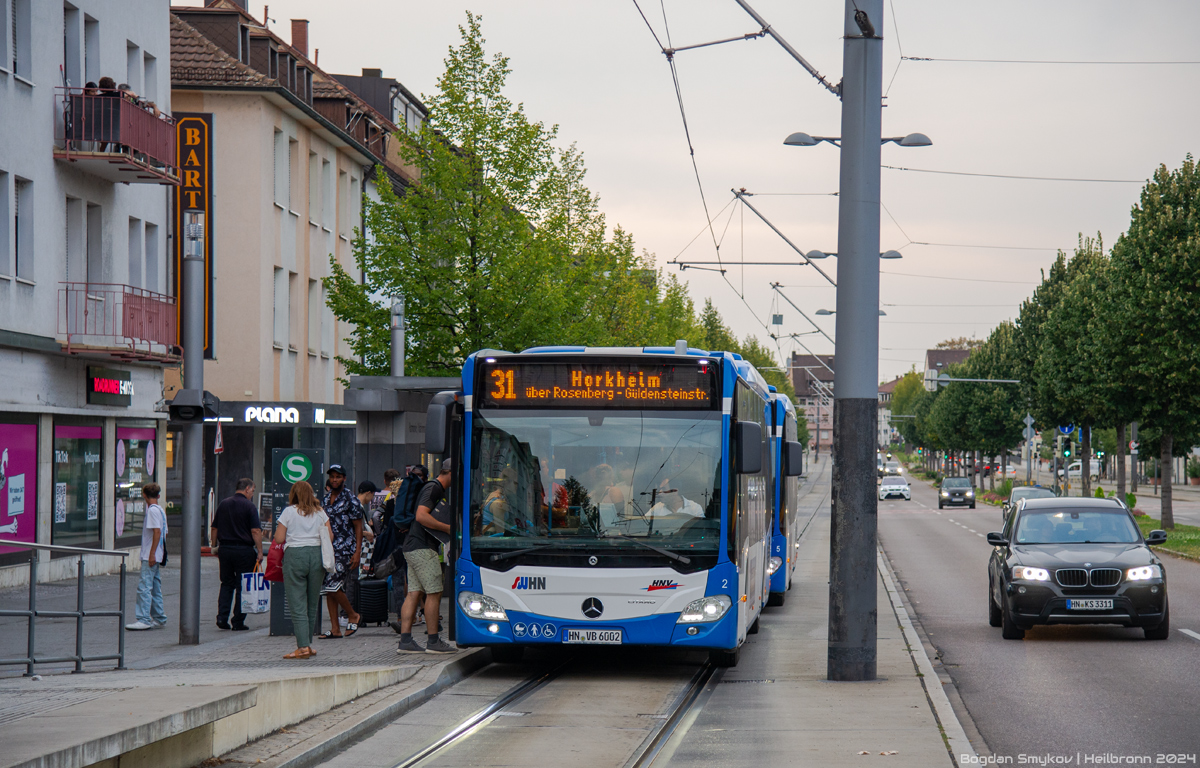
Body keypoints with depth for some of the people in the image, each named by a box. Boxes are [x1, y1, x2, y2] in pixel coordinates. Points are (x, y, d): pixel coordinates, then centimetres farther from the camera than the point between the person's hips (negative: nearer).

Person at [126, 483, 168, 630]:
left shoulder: (153, 510, -11)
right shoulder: (160, 510, 17)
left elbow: (157, 532, -19)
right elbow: (163, 533, 19)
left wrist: (152, 554, -21)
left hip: (150, 557, -10)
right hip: (157, 557, 10)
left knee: (144, 587, -13)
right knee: (155, 589, 12)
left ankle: (143, 619, -17)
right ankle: (159, 619, 14)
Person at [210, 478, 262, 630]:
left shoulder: (223, 504, 9)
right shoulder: (249, 506, -8)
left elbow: (214, 529, 12)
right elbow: (256, 531, -13)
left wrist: (215, 547, 20)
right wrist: (260, 552, -10)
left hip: (224, 549, 5)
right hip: (244, 550, -5)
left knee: (227, 584, 15)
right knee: (242, 586, 3)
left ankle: (222, 617, 2)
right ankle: (238, 622, 3)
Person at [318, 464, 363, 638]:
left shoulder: (350, 500, -6)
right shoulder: (326, 499, 13)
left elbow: (358, 527, -6)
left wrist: (357, 552, -13)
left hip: (345, 550, -7)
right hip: (329, 549, 7)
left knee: (333, 585, -15)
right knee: (329, 588, 3)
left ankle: (352, 615, 7)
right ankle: (335, 629, 7)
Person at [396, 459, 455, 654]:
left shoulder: (439, 491, 21)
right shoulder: (433, 489, -11)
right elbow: (421, 515, -22)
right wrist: (448, 528, -18)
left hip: (413, 548, 10)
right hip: (422, 548, -10)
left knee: (414, 593, 5)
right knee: (434, 593, -6)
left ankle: (405, 641, 1)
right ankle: (433, 641, -2)